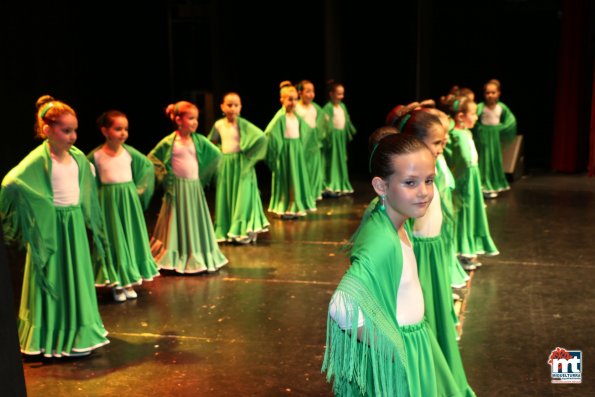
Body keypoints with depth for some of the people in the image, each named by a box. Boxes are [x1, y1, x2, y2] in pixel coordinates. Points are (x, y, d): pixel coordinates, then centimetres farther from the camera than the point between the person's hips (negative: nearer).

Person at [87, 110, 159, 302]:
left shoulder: (129, 152, -2)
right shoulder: (95, 155, -9)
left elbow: (148, 166, 12)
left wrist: (139, 189, 6)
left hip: (129, 200, 3)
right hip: (108, 201, -3)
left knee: (131, 238, 8)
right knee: (113, 241, 4)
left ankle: (129, 282, 21)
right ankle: (117, 284, 16)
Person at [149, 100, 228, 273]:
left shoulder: (199, 140, -1)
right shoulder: (169, 142, -8)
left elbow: (216, 155, 8)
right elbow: (152, 159, 0)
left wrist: (204, 175, 5)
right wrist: (164, 177, -2)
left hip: (195, 187, 3)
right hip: (177, 189, -3)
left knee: (196, 223, 9)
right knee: (177, 224, 6)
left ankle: (197, 257, 21)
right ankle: (175, 258, 17)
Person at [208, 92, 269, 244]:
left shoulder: (243, 124, -9)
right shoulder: (218, 125, 3)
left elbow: (261, 137, -18)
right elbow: (211, 143, 17)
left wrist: (248, 153, -14)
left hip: (241, 165, -4)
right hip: (225, 165, 4)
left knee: (242, 197, -4)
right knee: (225, 198, 8)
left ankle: (242, 230, 5)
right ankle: (226, 230, 18)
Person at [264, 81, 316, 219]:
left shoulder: (296, 115, 6)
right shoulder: (280, 116, -15)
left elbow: (306, 130, 21)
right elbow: (269, 132, -23)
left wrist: (302, 145, 16)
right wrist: (276, 149, -18)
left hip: (297, 150, 7)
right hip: (286, 151, -7)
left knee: (297, 178, 11)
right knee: (286, 179, 1)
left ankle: (295, 207, 22)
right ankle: (284, 209, 10)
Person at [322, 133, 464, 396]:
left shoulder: (392, 224, -5)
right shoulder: (383, 242, -30)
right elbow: (343, 308, -39)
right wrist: (391, 348, -22)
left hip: (409, 346, 8)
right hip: (395, 362, -8)